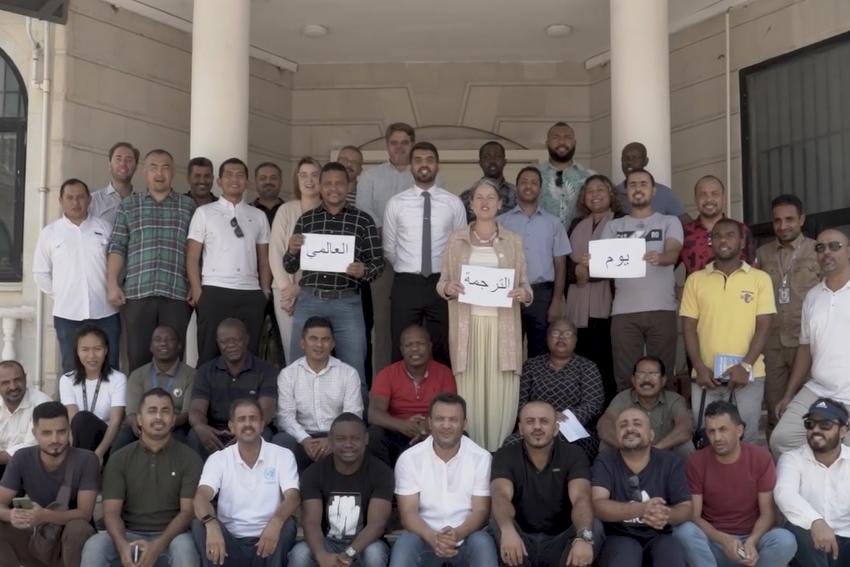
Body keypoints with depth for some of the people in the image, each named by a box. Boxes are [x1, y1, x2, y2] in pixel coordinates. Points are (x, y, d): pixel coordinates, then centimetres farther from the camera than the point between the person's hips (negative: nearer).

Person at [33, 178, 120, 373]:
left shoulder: (105, 228, 7)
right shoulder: (49, 232, 6)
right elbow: (41, 273, 10)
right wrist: (61, 296, 5)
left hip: (105, 313, 0)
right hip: (68, 315, 0)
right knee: (72, 372, 7)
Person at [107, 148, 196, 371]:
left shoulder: (188, 206, 12)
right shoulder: (128, 205, 13)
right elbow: (116, 248, 7)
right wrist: (112, 285, -3)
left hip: (176, 294, 0)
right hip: (137, 293, 0)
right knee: (138, 356, 0)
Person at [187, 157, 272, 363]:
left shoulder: (258, 216, 14)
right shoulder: (204, 212, 6)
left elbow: (264, 259, 14)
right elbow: (192, 257, 3)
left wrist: (266, 291, 5)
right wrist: (197, 292, -4)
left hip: (251, 294, 2)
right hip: (214, 292, -2)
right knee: (210, 354, 0)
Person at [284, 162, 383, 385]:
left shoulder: (363, 220, 3)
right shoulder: (305, 220, 10)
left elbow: (378, 262, 3)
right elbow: (290, 267, 13)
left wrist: (363, 271, -18)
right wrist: (292, 251, -9)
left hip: (347, 304, -2)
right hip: (309, 302, 2)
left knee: (353, 372, 2)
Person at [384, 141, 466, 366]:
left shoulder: (454, 203, 2)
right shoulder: (396, 204, 2)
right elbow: (389, 248, 8)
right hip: (406, 285, 0)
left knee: (442, 353, 8)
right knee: (403, 352, 5)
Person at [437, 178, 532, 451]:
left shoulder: (513, 240, 9)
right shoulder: (456, 239, 8)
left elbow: (525, 285, 9)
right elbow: (441, 283, 9)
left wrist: (524, 294, -13)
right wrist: (449, 288, -13)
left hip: (502, 326, 0)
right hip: (468, 325, 0)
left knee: (501, 394, -2)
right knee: (469, 392, -2)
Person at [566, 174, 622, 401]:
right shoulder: (577, 225, 22)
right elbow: (564, 260, 15)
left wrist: (592, 271, -11)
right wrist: (576, 270, -6)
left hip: (606, 303, -4)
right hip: (578, 305, 4)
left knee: (604, 362, -10)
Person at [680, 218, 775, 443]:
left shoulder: (760, 278, 4)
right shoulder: (695, 279, 7)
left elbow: (763, 327, -1)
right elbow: (689, 328, 5)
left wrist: (746, 366, -13)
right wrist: (700, 368, -8)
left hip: (749, 374, -1)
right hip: (706, 375, 1)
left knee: (746, 439, 3)